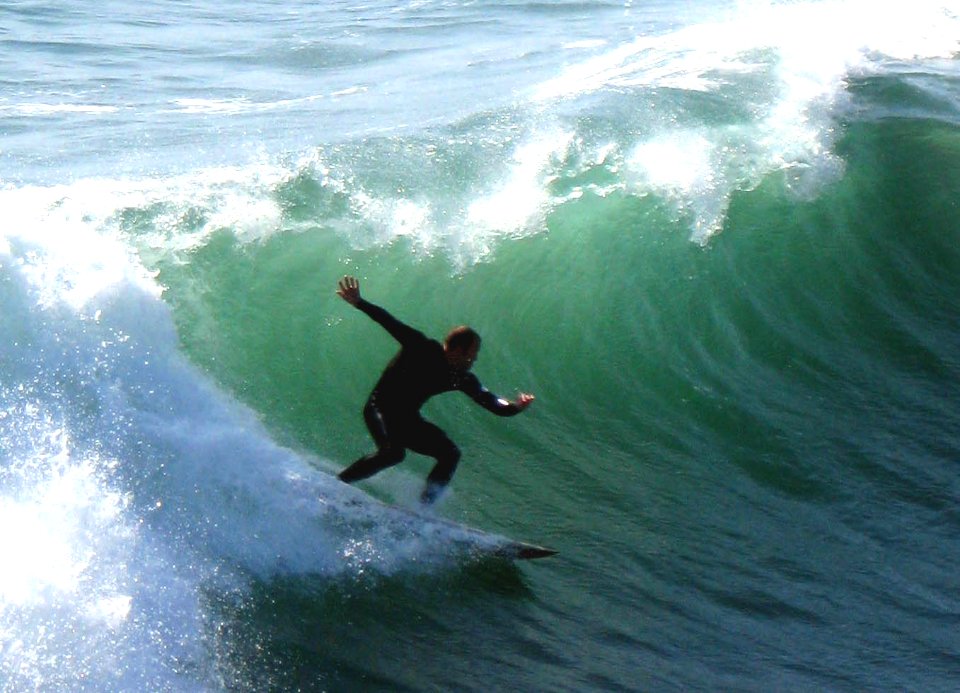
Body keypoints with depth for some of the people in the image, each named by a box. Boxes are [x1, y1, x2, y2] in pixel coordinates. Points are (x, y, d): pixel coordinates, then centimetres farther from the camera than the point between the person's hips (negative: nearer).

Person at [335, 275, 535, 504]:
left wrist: (515, 407, -23)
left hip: (407, 419, 7)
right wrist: (359, 303, -33)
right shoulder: (422, 348, -17)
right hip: (380, 408, -7)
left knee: (451, 453, -5)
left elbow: (489, 401, -2)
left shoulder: (463, 379, 0)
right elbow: (390, 322, -22)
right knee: (394, 452, -32)